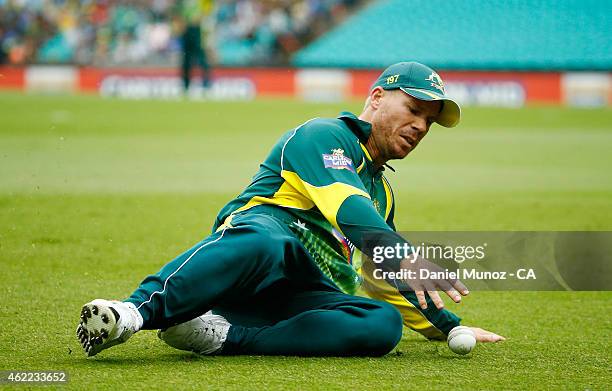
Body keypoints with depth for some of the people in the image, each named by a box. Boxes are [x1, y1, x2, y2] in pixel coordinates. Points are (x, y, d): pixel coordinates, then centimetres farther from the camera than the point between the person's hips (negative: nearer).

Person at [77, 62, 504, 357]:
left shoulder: (383, 194, 36)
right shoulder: (324, 135, 8)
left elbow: (385, 280, 45)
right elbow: (347, 209, -12)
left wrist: (449, 326, 38)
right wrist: (406, 259, -29)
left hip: (311, 296, 7)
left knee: (384, 324, -27)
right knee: (265, 240, -44)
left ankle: (222, 336, -36)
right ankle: (135, 311, -59)